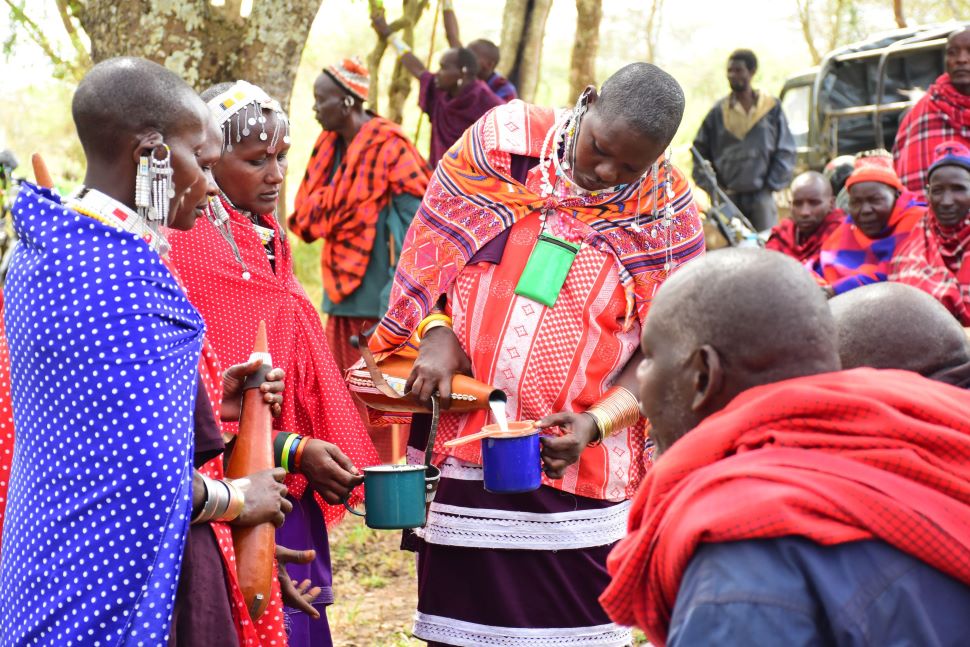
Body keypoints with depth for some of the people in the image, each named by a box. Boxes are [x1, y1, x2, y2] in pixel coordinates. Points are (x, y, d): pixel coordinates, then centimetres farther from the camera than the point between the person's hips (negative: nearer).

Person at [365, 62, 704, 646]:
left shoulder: (667, 214, -4)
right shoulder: (505, 140, -2)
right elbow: (433, 248, 4)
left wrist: (597, 422, -16)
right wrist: (437, 334, -11)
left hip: (576, 469, -1)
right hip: (461, 439, 1)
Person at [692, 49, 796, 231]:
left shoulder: (772, 108, 4)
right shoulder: (718, 112, 6)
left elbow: (785, 152, 7)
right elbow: (700, 151, 12)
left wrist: (772, 184, -1)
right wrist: (711, 187, 2)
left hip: (761, 196, -1)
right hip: (727, 197, 1)